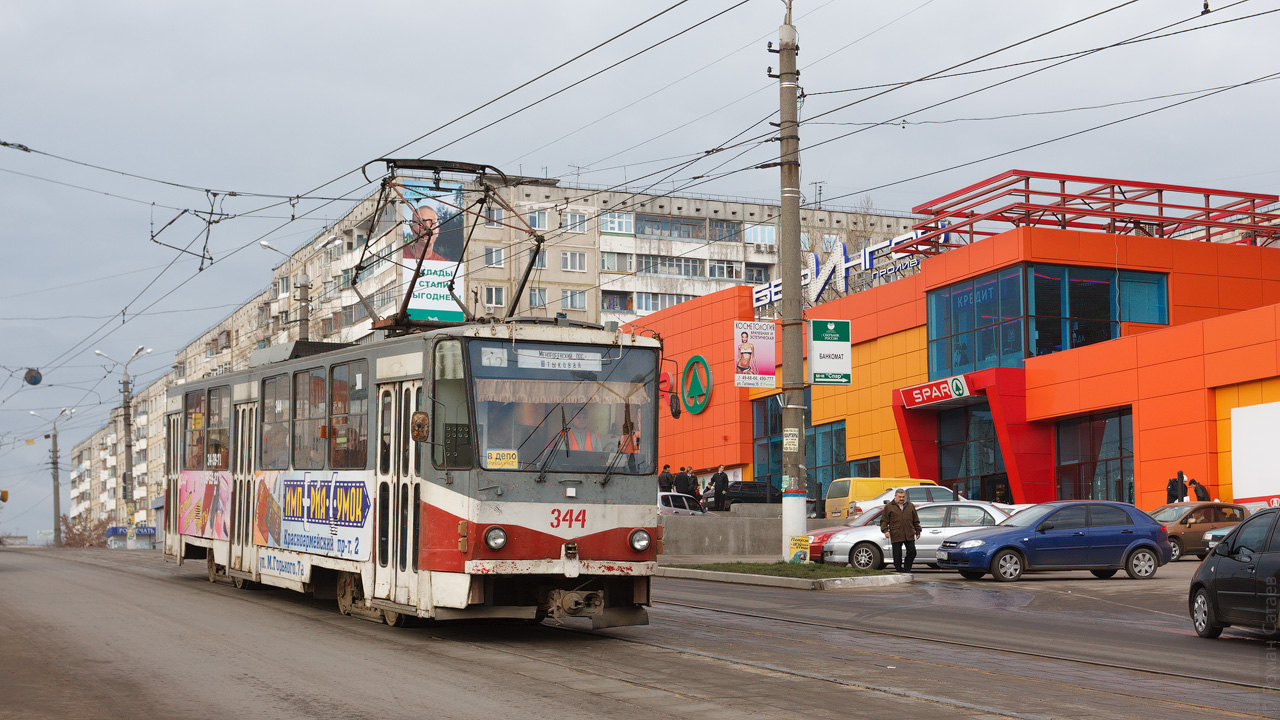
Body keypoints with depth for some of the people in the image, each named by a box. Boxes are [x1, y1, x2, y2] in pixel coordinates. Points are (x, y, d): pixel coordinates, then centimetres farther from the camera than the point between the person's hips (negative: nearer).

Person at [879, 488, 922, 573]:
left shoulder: (910, 506, 16)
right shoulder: (889, 507, 7)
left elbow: (916, 521, 20)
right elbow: (884, 521, 5)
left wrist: (918, 532, 17)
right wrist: (885, 530, -9)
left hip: (909, 536, 2)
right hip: (896, 536, -2)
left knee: (912, 552, -4)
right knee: (897, 555, -1)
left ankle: (907, 569, 10)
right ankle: (899, 571, 9)